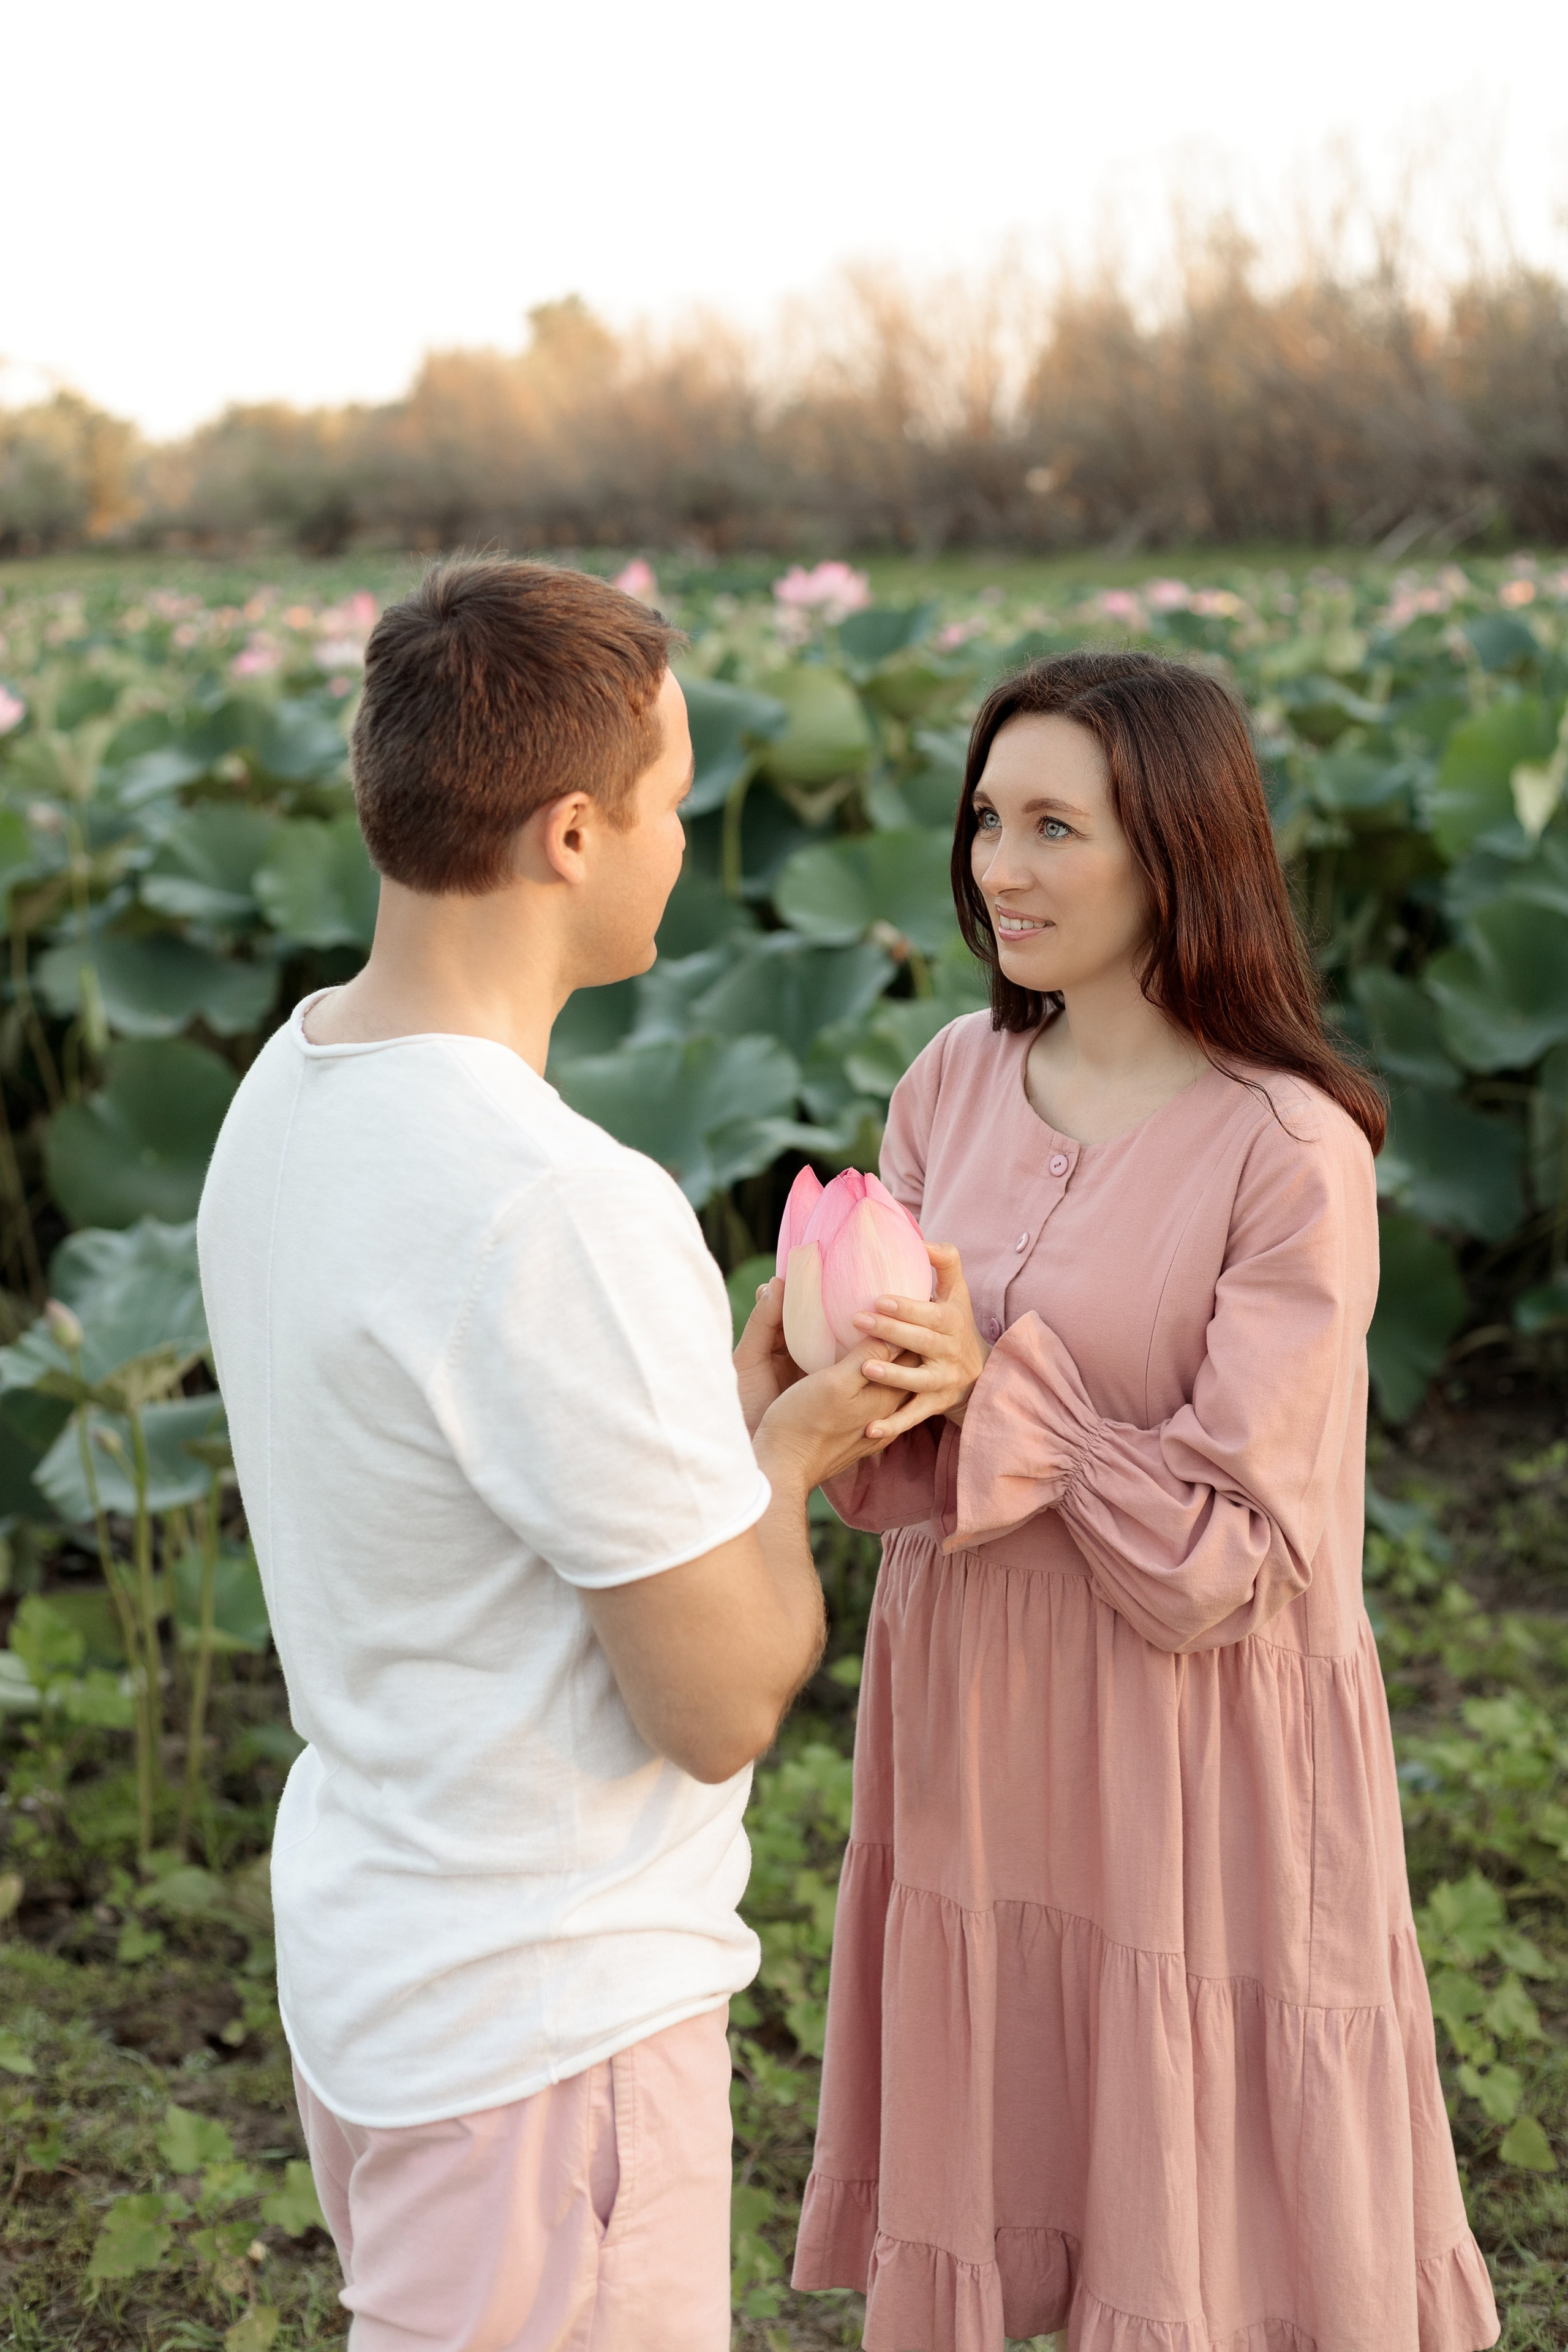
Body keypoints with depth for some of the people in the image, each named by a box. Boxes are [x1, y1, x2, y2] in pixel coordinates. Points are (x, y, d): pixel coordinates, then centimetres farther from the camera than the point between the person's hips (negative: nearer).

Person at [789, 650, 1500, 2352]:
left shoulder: (1292, 1154, -17)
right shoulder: (958, 1079, 1)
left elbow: (1234, 1560, -17)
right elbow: (882, 1477, 3)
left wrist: (997, 1393, -22)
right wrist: (873, 1396, -18)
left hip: (1189, 1764, -5)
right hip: (972, 1728, 5)